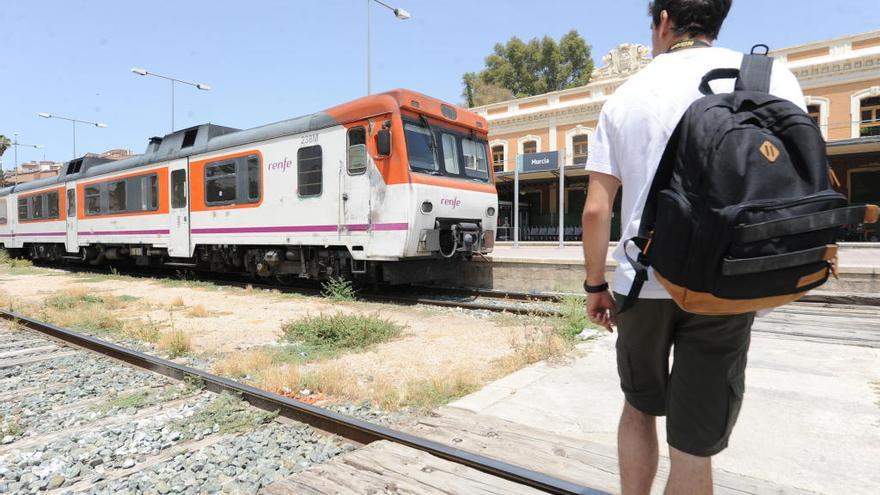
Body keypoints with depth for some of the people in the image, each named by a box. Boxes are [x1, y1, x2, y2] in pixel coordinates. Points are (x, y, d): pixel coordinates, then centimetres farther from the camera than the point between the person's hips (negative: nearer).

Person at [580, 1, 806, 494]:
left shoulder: (625, 97, 5)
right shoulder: (771, 77, 3)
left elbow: (596, 210, 1)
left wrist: (596, 285, 11)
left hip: (643, 284, 1)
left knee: (639, 407, 24)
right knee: (693, 447, 9)